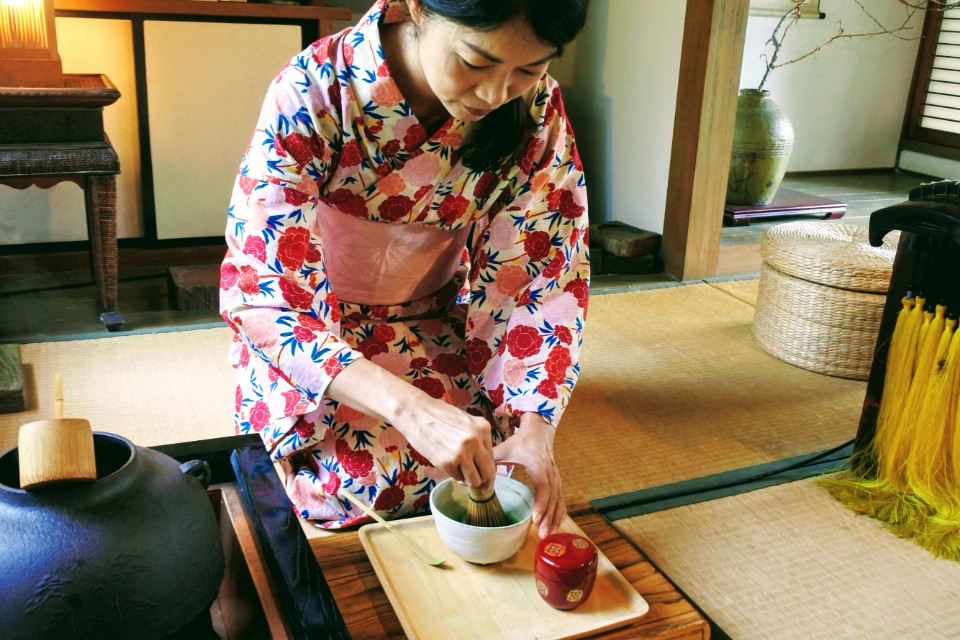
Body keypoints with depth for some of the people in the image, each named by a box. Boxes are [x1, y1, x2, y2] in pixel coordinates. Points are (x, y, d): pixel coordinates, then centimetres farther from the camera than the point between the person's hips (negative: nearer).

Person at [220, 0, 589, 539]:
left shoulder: (538, 110, -16)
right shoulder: (316, 92, -27)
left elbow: (547, 273, -11)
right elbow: (261, 293, -31)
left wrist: (534, 427, -25)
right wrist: (411, 408, -43)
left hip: (436, 327, 3)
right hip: (312, 334, -2)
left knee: (486, 471, -15)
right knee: (364, 477, -22)